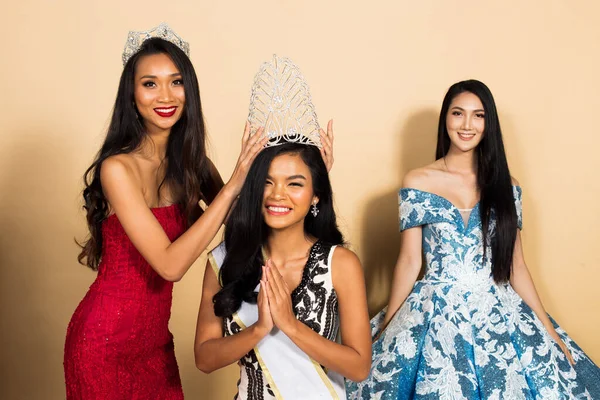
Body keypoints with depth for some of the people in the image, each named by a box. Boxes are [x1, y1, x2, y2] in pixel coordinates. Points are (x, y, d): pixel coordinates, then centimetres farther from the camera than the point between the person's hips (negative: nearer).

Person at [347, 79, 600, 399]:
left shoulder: (505, 186, 5)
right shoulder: (417, 182, -2)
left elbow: (515, 265, 8)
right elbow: (409, 261, 0)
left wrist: (549, 331, 5)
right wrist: (385, 330, -1)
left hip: (499, 314, 3)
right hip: (435, 314, -2)